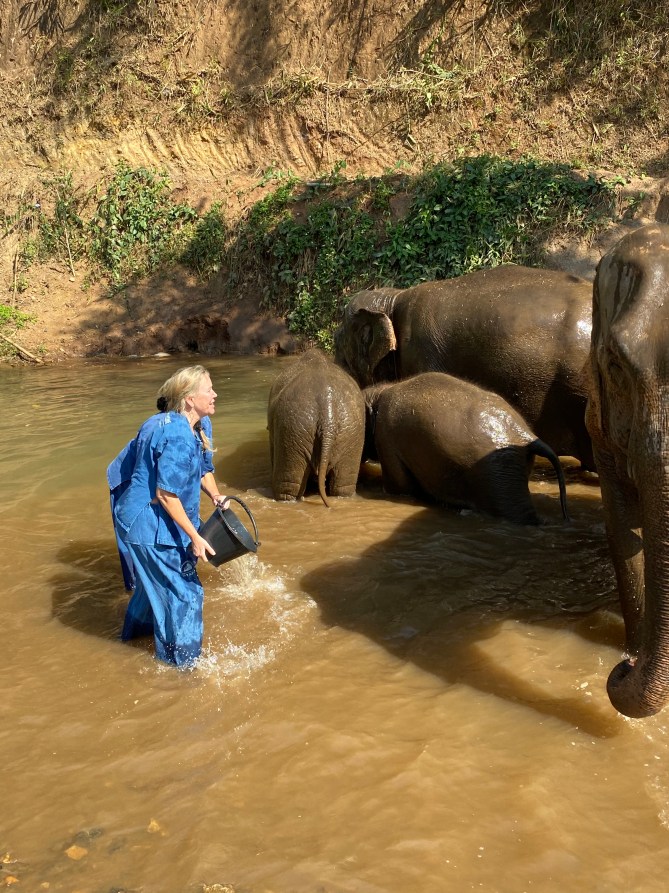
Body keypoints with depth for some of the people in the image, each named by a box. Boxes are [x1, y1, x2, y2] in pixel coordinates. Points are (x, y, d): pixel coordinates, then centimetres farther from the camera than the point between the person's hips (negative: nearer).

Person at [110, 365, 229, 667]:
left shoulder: (200, 425, 0)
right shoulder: (177, 437, -30)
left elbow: (204, 468, 13)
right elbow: (166, 494, -28)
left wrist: (216, 497, -6)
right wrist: (195, 537, -23)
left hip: (159, 520, 10)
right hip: (150, 525, -10)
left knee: (157, 579, 30)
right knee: (182, 591, 2)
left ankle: (138, 628, 55)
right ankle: (182, 661, 20)